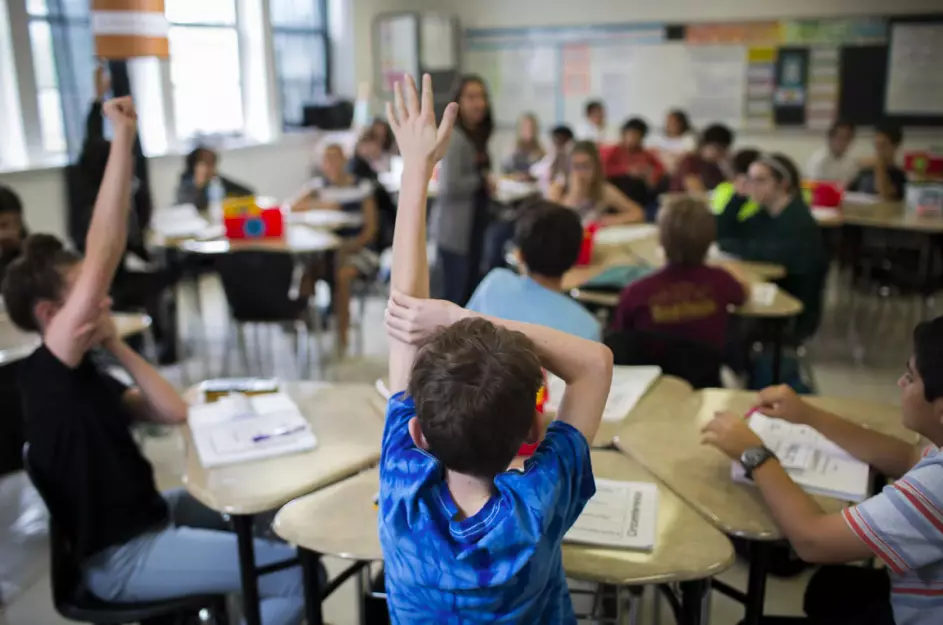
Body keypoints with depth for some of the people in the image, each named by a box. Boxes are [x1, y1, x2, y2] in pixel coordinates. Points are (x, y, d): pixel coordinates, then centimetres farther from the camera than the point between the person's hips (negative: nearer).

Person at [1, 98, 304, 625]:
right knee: (295, 574, -13)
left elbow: (174, 412, 1)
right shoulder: (48, 372, -19)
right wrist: (124, 136, -30)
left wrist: (116, 345, -6)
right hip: (122, 557, -9)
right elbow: (102, 255, -31)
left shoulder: (84, 375, 8)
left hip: (150, 514, 9)